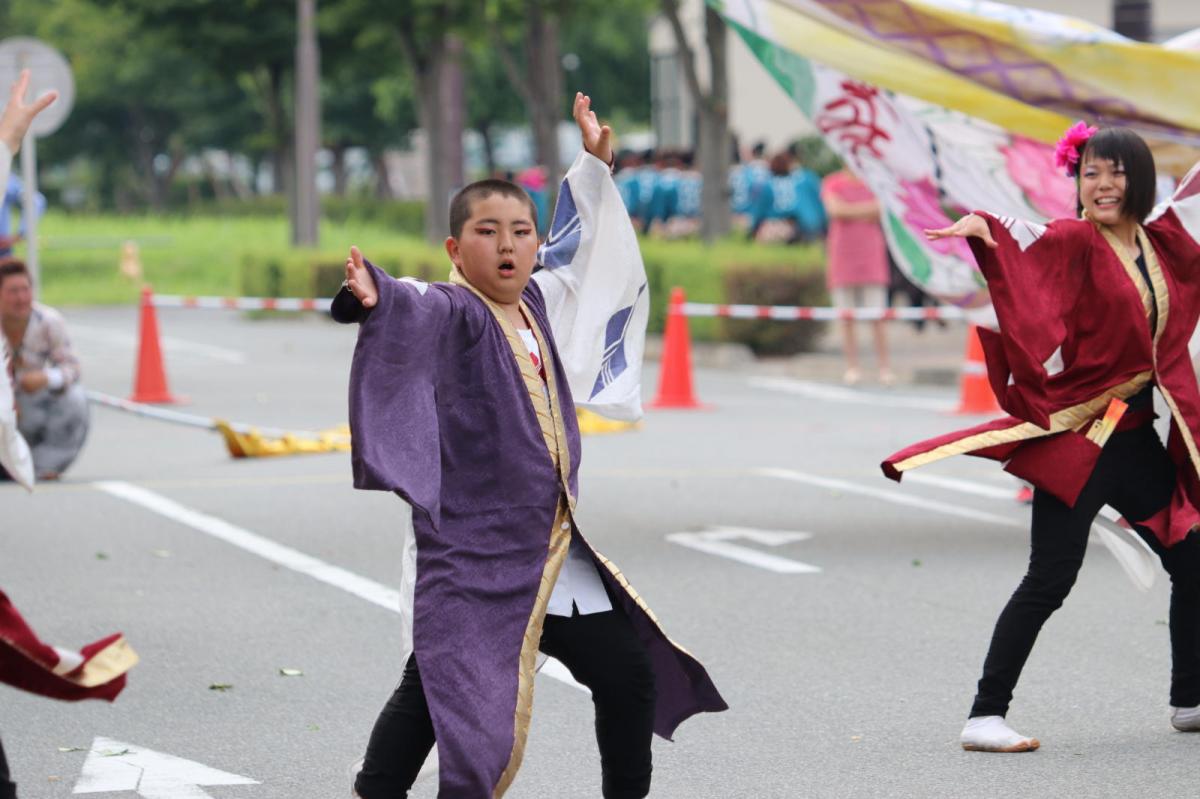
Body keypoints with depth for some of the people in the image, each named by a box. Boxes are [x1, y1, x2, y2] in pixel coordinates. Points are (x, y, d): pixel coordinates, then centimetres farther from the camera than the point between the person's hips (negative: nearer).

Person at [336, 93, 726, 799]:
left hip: (557, 549, 8)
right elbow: (417, 309, -34)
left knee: (630, 674, 12)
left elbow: (578, 241, 32)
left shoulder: (540, 301, 12)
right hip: (474, 550, -7)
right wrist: (375, 297, -55)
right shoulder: (452, 311, -10)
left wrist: (595, 163, 37)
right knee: (438, 687, -13)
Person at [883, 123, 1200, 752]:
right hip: (1079, 435, -7)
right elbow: (1025, 240, -31)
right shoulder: (1076, 242, -10)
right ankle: (985, 715, -8)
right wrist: (979, 224, -49)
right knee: (1050, 580, -11)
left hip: (1137, 437, 7)